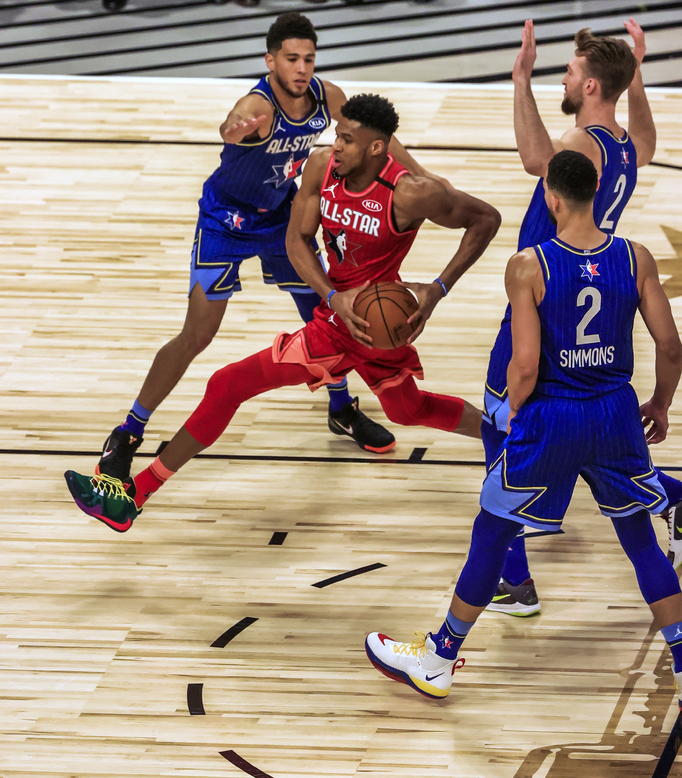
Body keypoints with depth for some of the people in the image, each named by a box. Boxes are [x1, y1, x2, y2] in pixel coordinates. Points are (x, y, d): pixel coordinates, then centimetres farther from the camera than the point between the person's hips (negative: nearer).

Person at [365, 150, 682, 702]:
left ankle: (438, 661, 25)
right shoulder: (636, 259, -6)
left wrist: (515, 415, 4)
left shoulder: (529, 267, -15)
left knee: (491, 536, 13)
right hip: (616, 415, 3)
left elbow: (525, 366, -16)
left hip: (549, 416, -3)